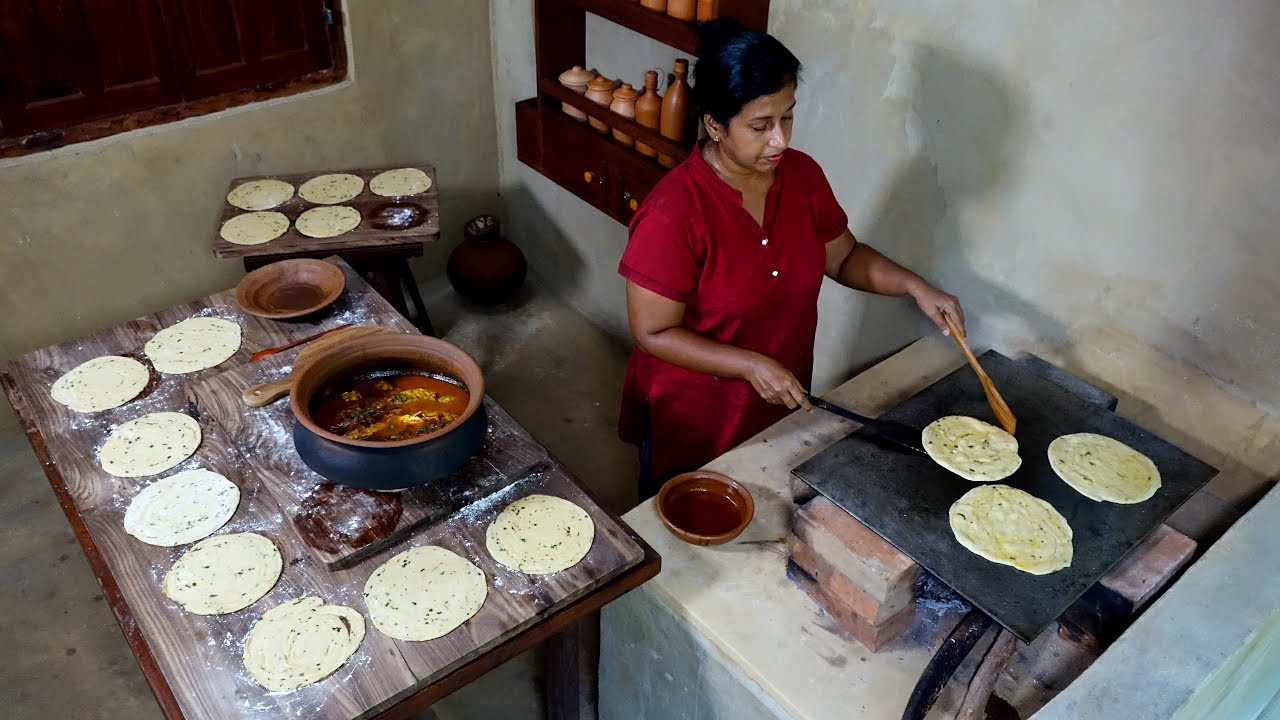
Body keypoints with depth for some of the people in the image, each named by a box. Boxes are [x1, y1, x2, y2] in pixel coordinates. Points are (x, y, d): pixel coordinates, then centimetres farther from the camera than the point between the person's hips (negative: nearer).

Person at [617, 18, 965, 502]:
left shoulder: (802, 175, -9)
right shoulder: (672, 213, -28)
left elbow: (844, 257, 7)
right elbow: (653, 334, -22)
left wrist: (914, 286, -9)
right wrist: (752, 366, -28)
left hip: (779, 410, 5)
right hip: (692, 421, -5)